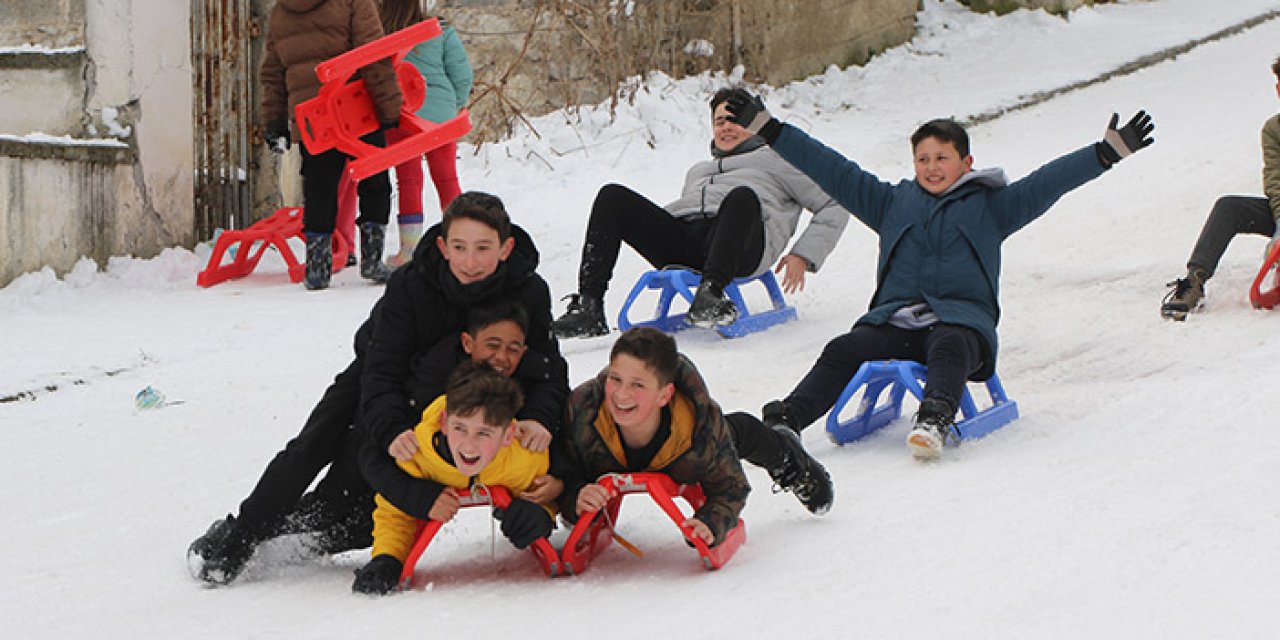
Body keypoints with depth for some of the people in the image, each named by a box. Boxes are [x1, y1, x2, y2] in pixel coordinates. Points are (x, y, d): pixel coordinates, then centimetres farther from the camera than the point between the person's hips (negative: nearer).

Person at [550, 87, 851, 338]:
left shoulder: (775, 158, 27)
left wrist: (803, 256, 3)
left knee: (743, 196, -39)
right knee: (612, 197, -16)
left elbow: (834, 206, 18)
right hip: (680, 238, 5)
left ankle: (710, 294, -55)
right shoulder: (699, 170, 44)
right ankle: (588, 307, -32)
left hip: (737, 246, -5)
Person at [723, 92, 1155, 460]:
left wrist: (1108, 152, -4)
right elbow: (831, 170, 21)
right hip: (894, 321, 3)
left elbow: (1047, 182, 8)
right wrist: (767, 129, 17)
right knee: (843, 350, -24)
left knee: (949, 348, -38)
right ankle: (786, 420, -37)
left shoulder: (990, 206, 17)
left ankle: (934, 421, -60)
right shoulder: (892, 202, 23)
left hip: (962, 319, -2)